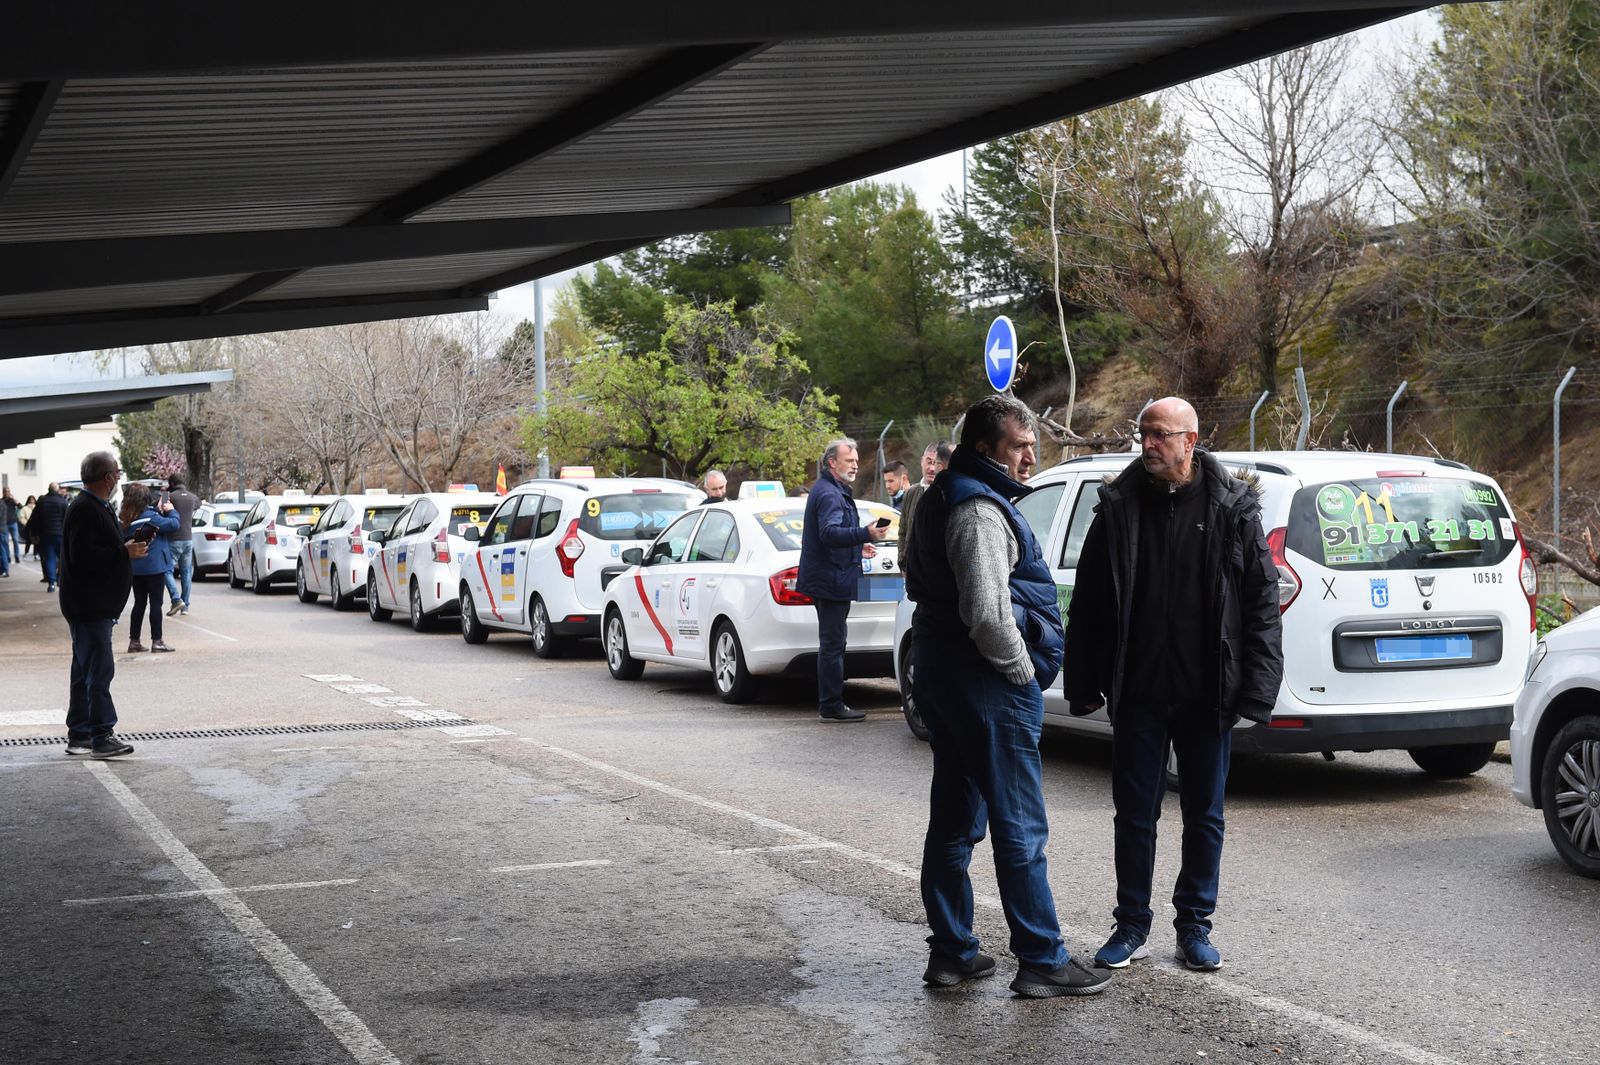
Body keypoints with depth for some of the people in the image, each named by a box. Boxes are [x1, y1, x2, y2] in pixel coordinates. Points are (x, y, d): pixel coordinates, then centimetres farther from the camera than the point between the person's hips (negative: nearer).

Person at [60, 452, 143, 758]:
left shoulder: (96, 508, 16)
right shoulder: (86, 510, -17)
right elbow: (82, 557, -25)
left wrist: (128, 546, 12)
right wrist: (124, 552, -19)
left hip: (97, 605, 11)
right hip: (89, 606, -11)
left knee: (86, 671, 14)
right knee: (99, 670, -10)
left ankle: (79, 736, 20)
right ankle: (102, 736, -10)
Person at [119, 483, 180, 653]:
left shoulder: (124, 520, 3)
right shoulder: (149, 517, -18)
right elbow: (173, 524, -16)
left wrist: (158, 511, 7)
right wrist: (170, 511, -1)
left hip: (135, 568, 7)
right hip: (154, 567, -7)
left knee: (139, 603, 13)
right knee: (156, 603, 0)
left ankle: (134, 641, 14)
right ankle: (157, 641, 2)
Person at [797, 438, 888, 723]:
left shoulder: (834, 491, 19)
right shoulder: (829, 494, -16)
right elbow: (830, 533, -31)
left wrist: (858, 545, 32)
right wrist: (865, 534, -42)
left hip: (828, 579, 11)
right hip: (832, 580, -11)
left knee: (832, 643, 15)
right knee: (832, 643, -7)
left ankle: (830, 702, 21)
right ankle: (832, 706, -4)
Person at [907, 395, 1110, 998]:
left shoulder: (948, 499, 16)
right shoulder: (980, 510, -18)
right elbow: (987, 613, -28)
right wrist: (1022, 671, -13)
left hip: (940, 674, 10)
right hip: (988, 684, -10)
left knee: (955, 821, 14)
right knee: (1020, 829, -4)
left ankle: (951, 952, 21)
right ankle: (1041, 961, 2)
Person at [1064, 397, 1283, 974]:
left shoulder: (1233, 509, -4)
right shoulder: (1119, 506, 1)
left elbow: (1263, 600, -3)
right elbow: (1088, 601, 6)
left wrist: (1256, 688, -9)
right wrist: (1085, 684, 3)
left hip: (1206, 695, -1)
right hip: (1138, 693, 1)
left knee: (1204, 815, 10)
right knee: (1134, 813, 8)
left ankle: (1194, 926, 23)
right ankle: (1132, 926, 20)